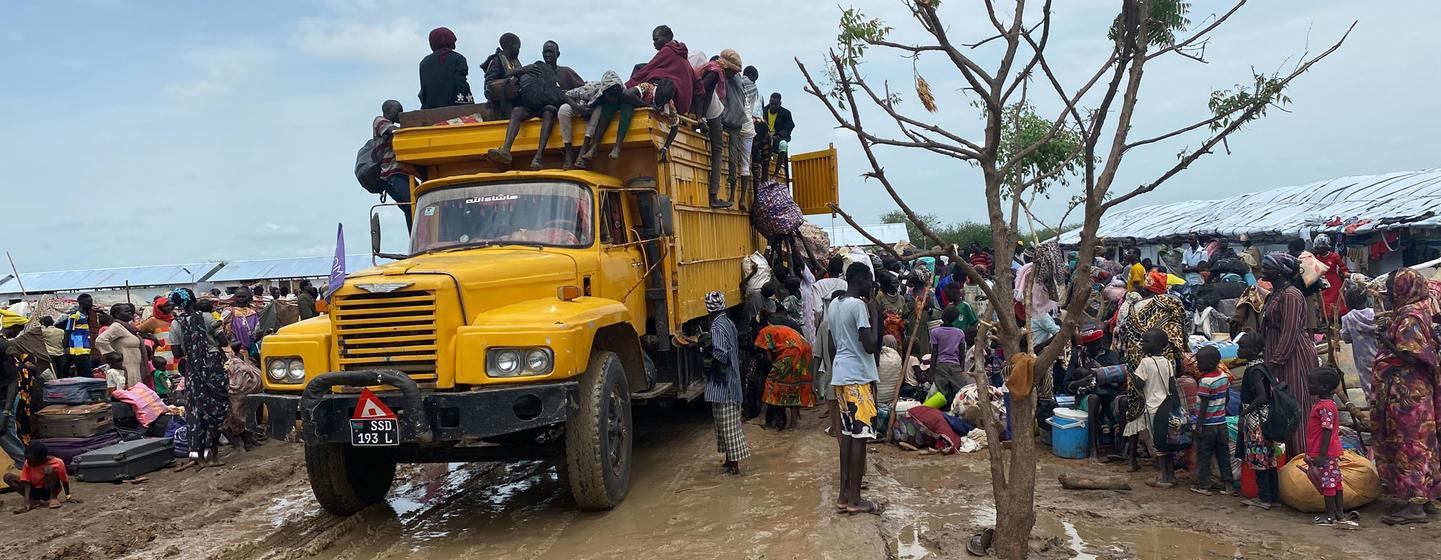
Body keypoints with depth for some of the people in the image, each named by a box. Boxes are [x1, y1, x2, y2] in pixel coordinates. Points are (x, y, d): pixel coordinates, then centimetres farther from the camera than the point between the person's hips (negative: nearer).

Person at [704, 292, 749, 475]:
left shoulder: (717, 327, -18)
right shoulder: (729, 324, 8)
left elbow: (720, 354, -26)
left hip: (721, 384, -9)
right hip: (732, 380, 9)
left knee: (726, 424, -2)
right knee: (730, 423, 16)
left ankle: (734, 463, 2)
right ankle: (730, 459, 24)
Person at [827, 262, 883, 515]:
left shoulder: (833, 304, 12)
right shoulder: (858, 305, -15)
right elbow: (870, 346, -19)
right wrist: (873, 315, -10)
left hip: (840, 375, 9)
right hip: (858, 376, -9)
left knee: (847, 433, 12)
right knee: (860, 436, -4)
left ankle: (844, 494, 14)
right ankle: (855, 499, 0)